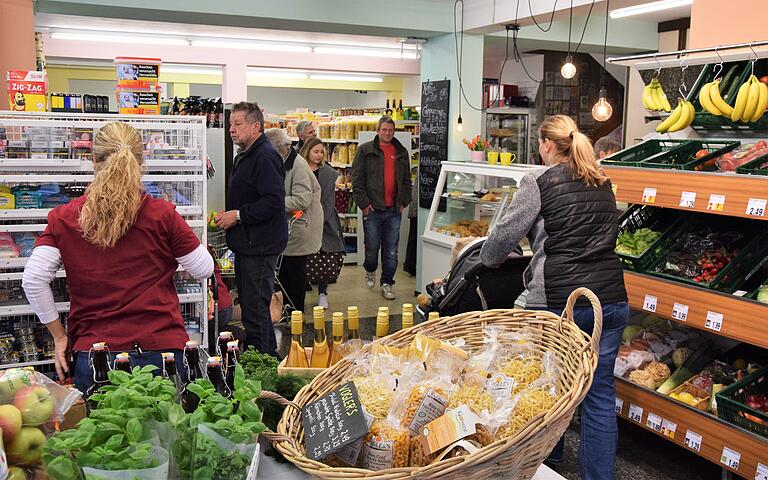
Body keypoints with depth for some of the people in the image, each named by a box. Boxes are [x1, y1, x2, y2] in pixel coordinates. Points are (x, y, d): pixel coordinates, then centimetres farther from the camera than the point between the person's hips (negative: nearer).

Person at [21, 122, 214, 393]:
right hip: (161, 348, -1)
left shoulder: (63, 218, -1)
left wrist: (59, 336, 6)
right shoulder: (162, 215, -6)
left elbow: (33, 280, -6)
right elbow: (203, 270, 1)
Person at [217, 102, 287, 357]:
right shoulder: (244, 157, 18)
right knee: (249, 304, 18)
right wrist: (227, 216, 15)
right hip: (246, 245, 11)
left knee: (255, 309, -6)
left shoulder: (265, 157, -17)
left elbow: (273, 202, -26)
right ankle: (269, 354, 30)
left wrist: (238, 215, -20)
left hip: (260, 247, -11)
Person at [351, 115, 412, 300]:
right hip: (372, 208, -3)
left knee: (391, 250, 5)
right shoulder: (365, 150, 0)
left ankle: (387, 284, 15)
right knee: (372, 247, 5)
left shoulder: (401, 152, 12)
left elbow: (407, 179, 17)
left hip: (393, 209, 3)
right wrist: (364, 202, -8)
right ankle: (370, 271, 34)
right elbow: (357, 179, -3)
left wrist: (403, 201, 7)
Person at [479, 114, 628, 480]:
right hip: (610, 299, 5)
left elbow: (505, 234, -5)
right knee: (600, 394, 8)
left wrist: (488, 258, 16)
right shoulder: (602, 183, 12)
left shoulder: (540, 182, -5)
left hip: (556, 301, -4)